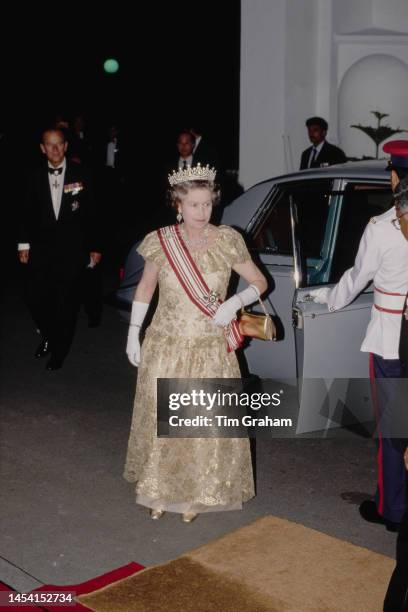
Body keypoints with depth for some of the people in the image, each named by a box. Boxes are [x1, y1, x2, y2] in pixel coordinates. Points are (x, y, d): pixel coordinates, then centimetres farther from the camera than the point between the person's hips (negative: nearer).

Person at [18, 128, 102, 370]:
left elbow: (90, 212, -1)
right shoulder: (36, 177, 2)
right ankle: (49, 336, 31)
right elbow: (28, 213, 8)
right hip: (41, 248, 2)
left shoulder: (80, 174, -4)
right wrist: (24, 243, 3)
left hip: (72, 248, -2)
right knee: (36, 298, 2)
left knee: (66, 302, 5)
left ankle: (59, 350, 24)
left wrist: (95, 247, -1)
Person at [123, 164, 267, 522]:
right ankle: (159, 492, 30)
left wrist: (234, 303, -16)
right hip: (166, 349, 1)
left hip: (211, 351, -1)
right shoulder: (161, 243, -5)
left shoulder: (226, 242, -7)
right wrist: (133, 334, 7)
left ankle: (195, 496, 26)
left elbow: (260, 282, 2)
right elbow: (145, 288, 9)